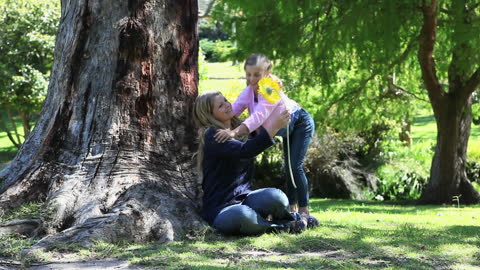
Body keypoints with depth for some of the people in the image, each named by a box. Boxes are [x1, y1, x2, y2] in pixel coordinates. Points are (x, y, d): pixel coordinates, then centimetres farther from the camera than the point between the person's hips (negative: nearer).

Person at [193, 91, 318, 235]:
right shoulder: (211, 136, -11)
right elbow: (244, 151, -27)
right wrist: (274, 126, -26)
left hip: (244, 197, 6)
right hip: (221, 208, -6)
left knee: (275, 197, -29)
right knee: (240, 216, -41)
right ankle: (283, 225, -17)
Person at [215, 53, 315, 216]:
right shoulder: (249, 91, -15)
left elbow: (259, 116, -51)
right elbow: (232, 110, -24)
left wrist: (235, 132, -63)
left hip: (301, 123, -8)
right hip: (288, 130, 9)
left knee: (295, 166, -14)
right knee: (288, 167, 14)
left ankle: (304, 209, -7)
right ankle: (292, 207, 24)